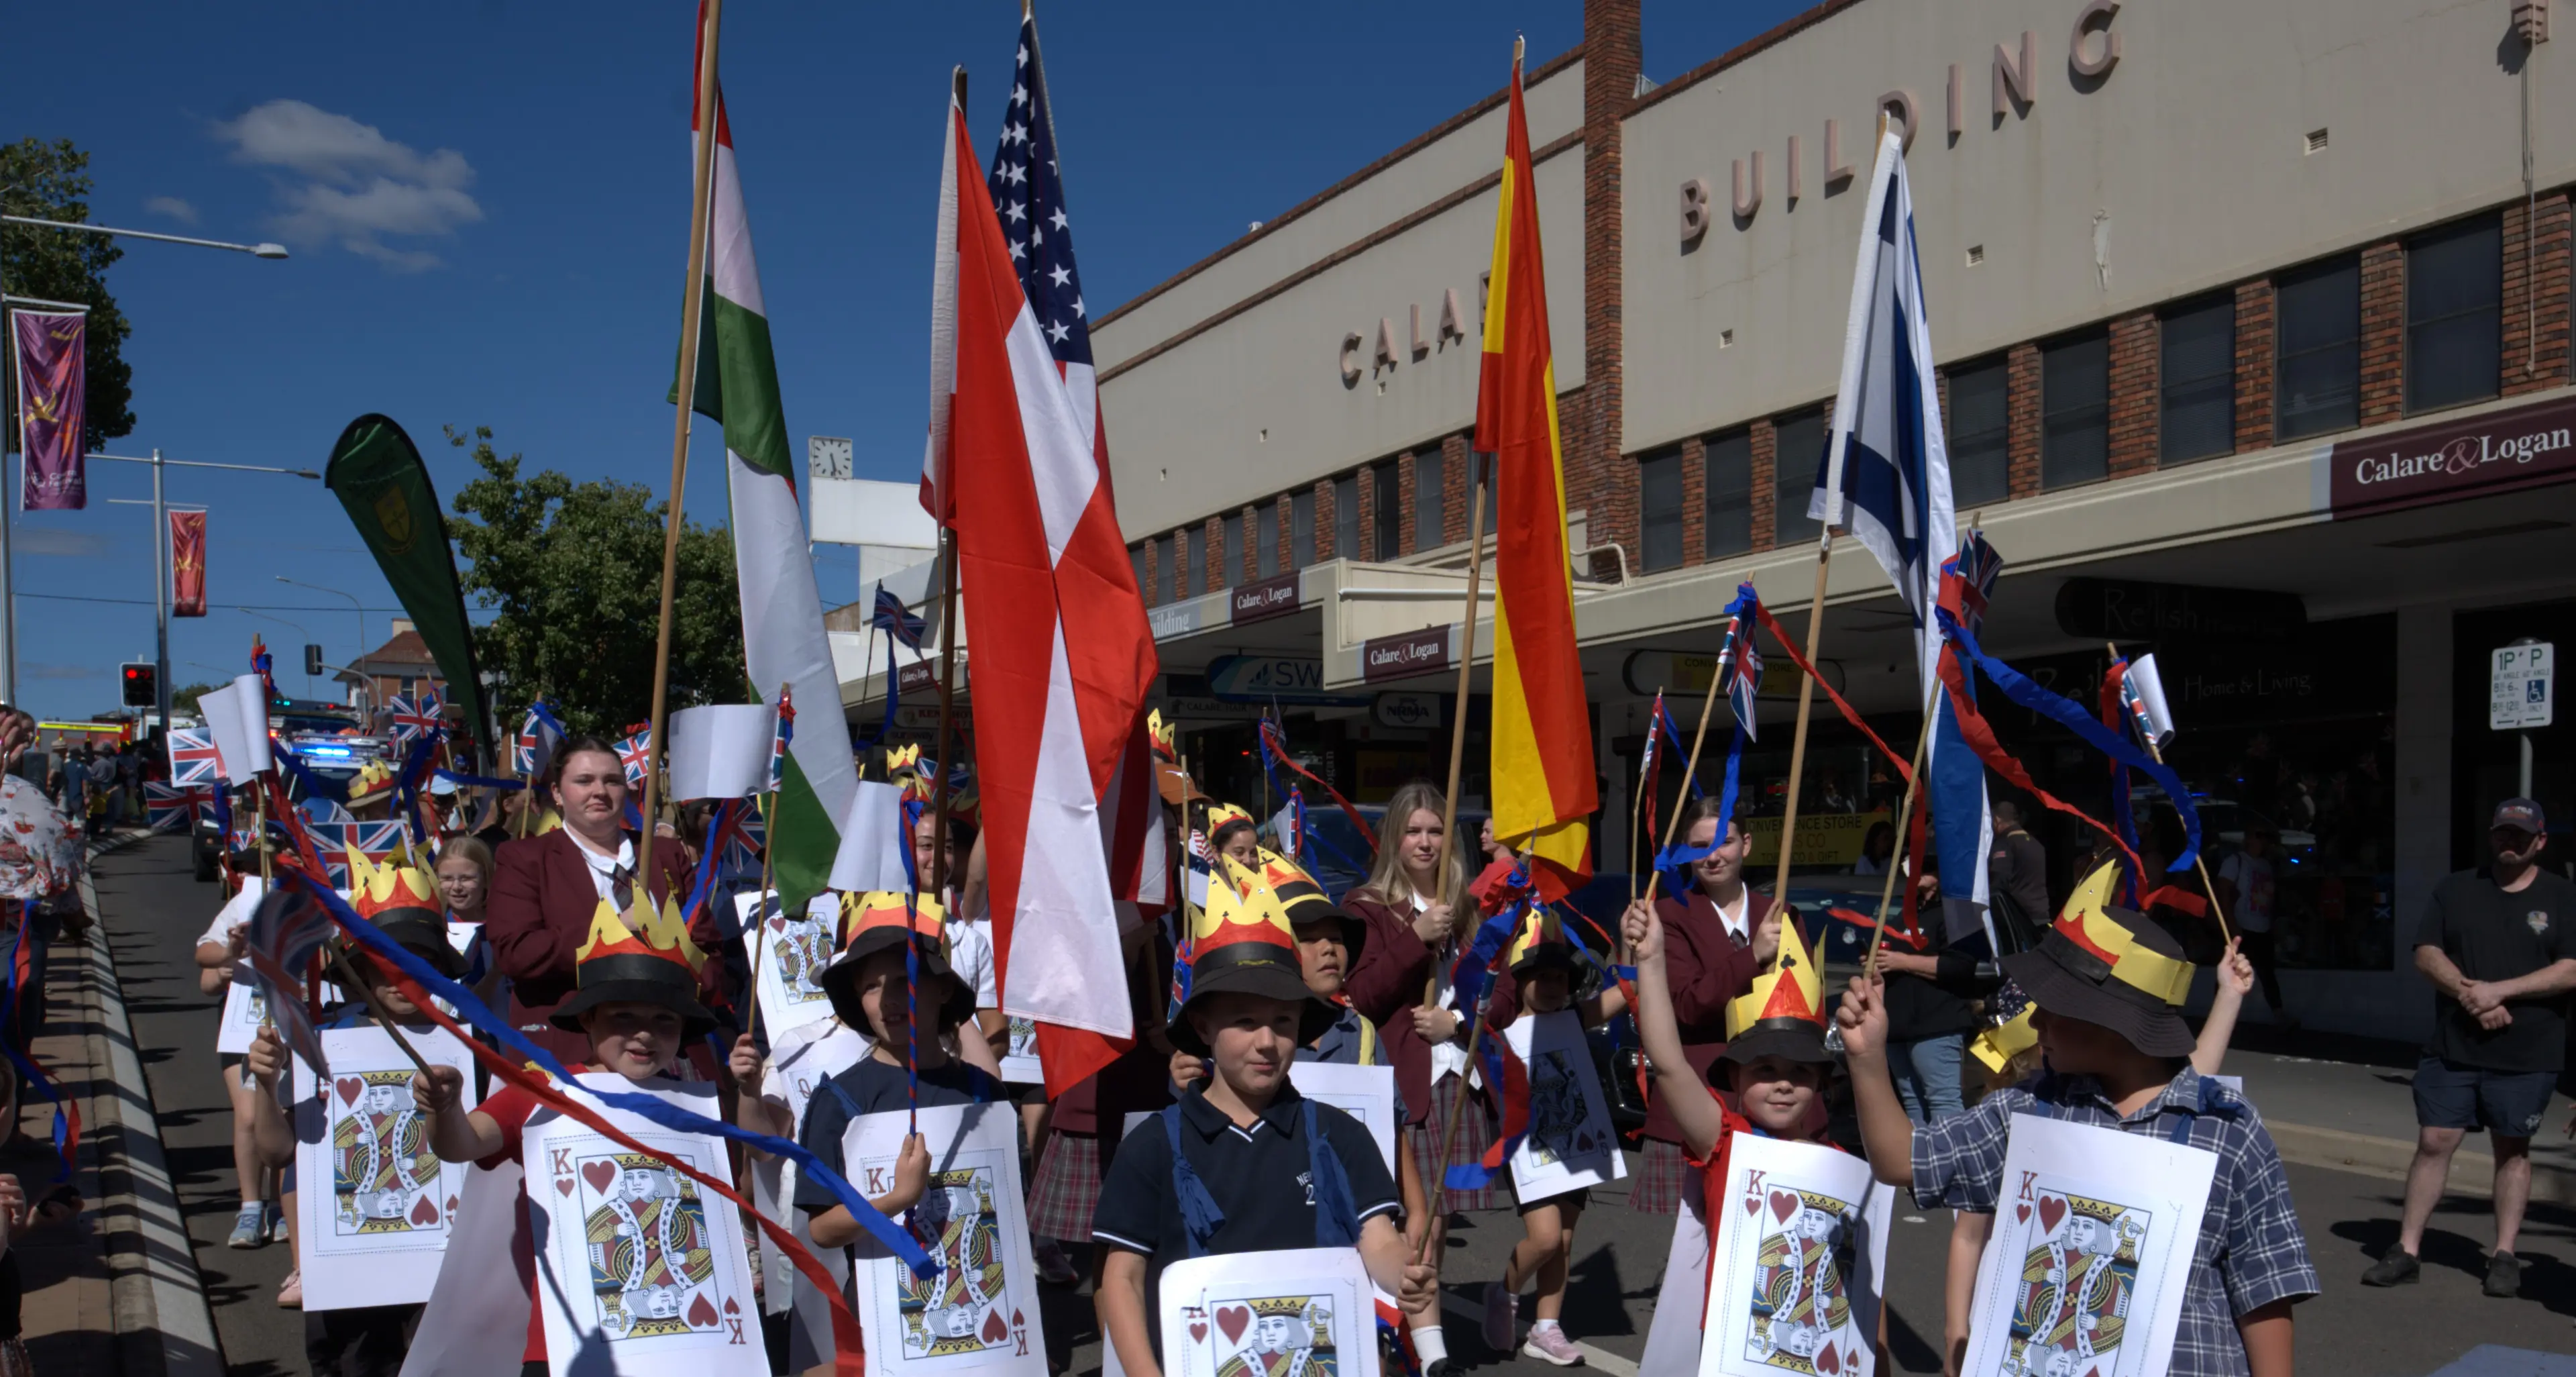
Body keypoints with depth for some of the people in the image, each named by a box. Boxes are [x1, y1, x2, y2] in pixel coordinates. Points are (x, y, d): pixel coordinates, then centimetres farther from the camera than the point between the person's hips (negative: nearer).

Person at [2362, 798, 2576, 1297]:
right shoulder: (2455, 890, 9)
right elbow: (2426, 953, 3)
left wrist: (2500, 990, -17)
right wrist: (2467, 993, -14)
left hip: (2527, 1054, -1)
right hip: (2452, 1047, 2)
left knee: (2512, 1149, 8)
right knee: (2433, 1141, 0)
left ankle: (2504, 1256, 17)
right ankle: (2406, 1250, 3)